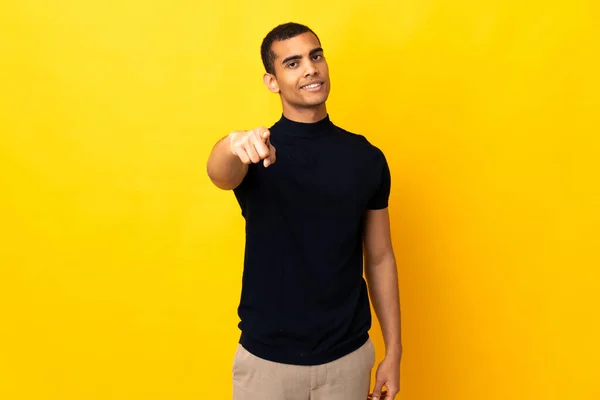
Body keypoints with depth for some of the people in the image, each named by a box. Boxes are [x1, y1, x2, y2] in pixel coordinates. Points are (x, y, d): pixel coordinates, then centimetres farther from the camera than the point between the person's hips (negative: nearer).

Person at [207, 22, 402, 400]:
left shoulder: (366, 157, -2)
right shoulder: (257, 154, -7)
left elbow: (380, 258, 3)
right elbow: (220, 175, -31)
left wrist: (394, 352, 4)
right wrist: (234, 144, -54)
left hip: (347, 357, 2)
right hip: (266, 359, -1)